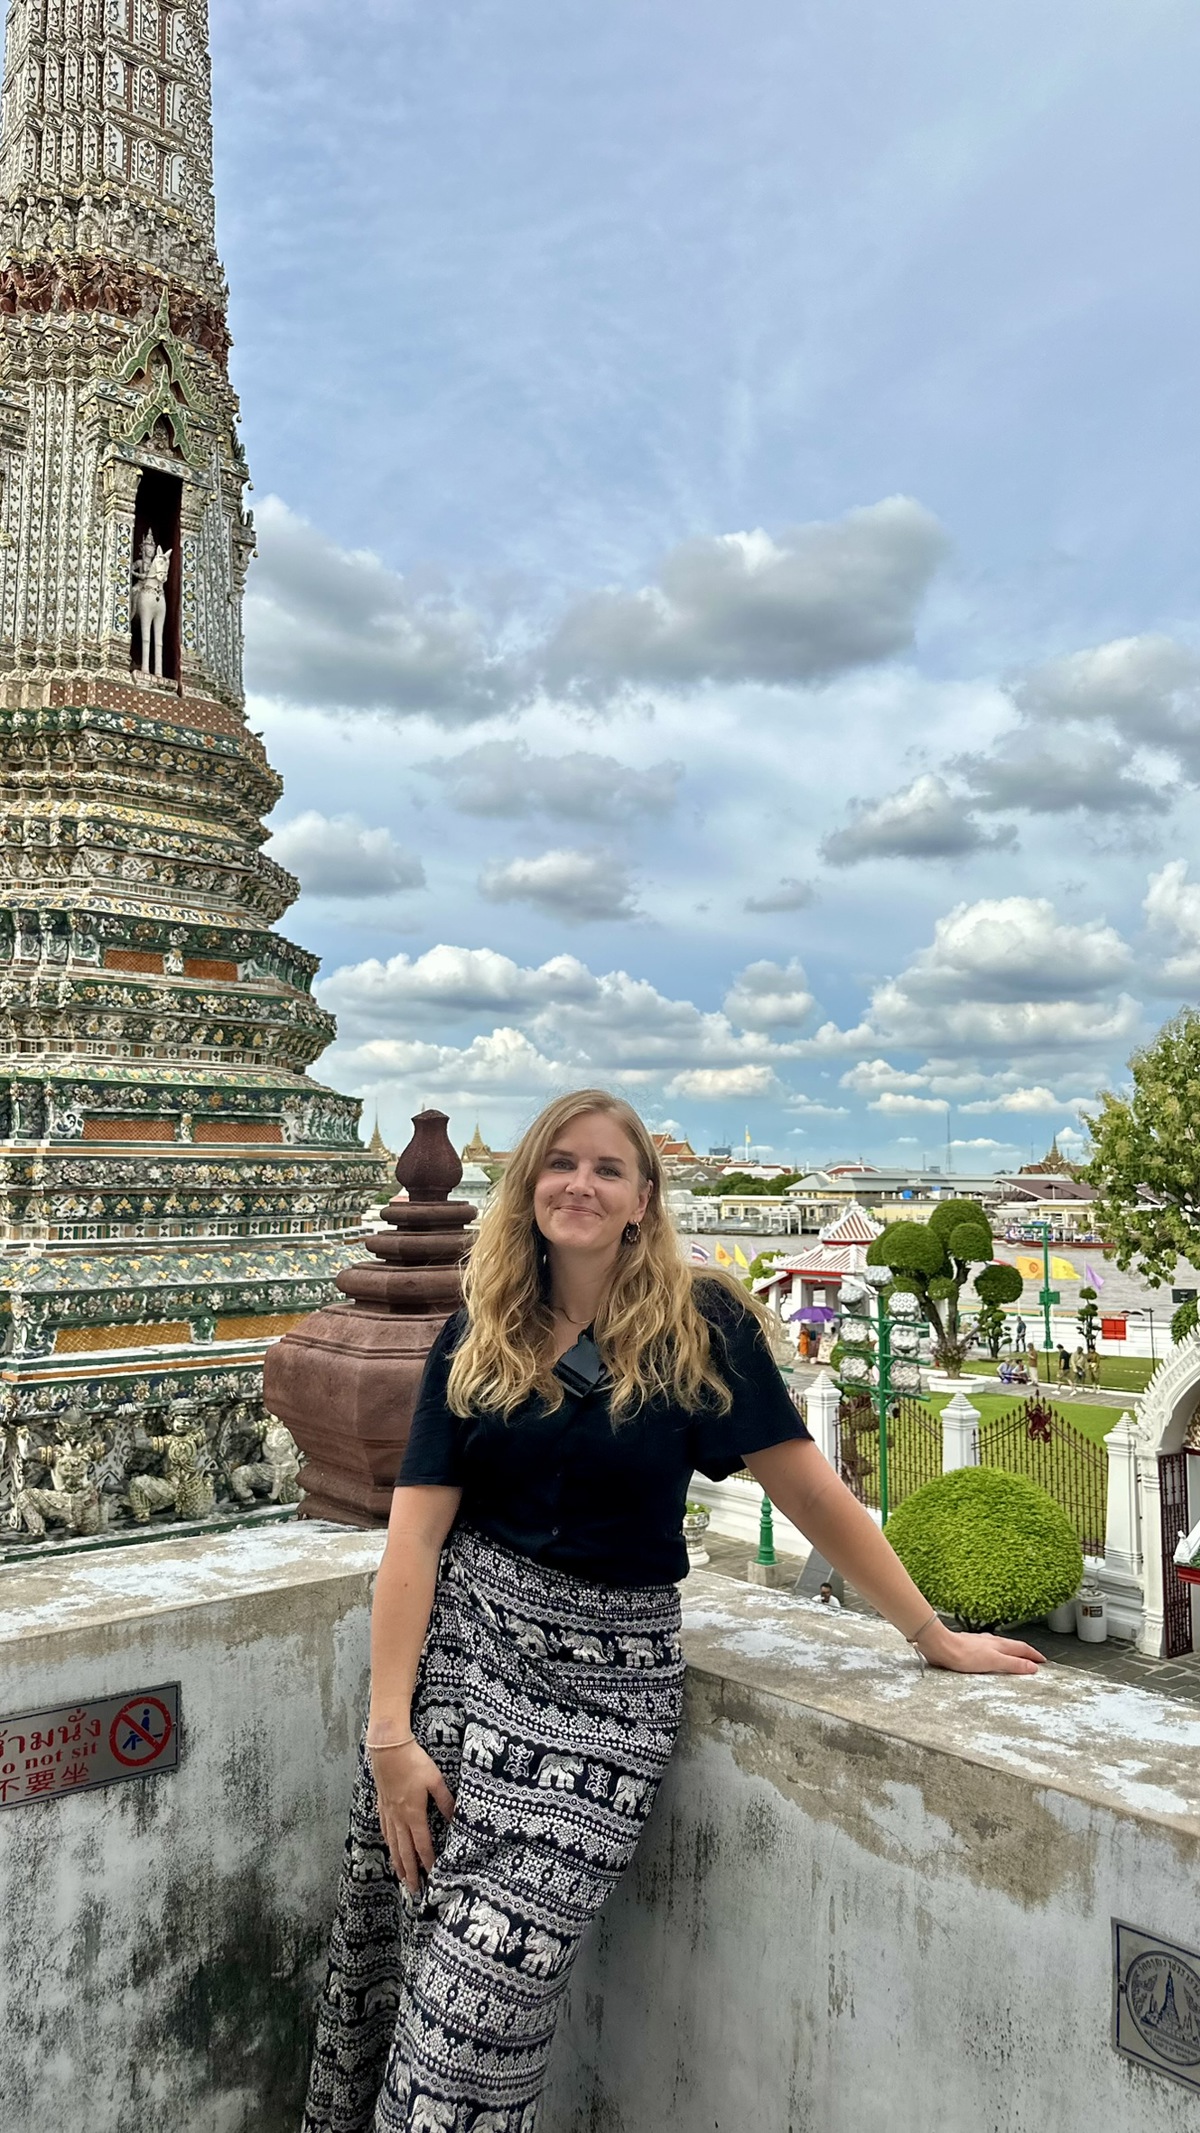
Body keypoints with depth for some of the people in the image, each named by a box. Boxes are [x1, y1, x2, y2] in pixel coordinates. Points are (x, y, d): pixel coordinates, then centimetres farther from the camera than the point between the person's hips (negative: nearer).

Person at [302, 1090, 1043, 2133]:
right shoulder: (474, 1339, 2)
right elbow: (416, 1533, -3)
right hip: (460, 1647, 3)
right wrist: (389, 1729, -9)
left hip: (608, 1677, -2)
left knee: (490, 1978, -7)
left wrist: (933, 1635, 1)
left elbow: (811, 1490, -3)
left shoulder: (699, 1324, -7)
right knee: (385, 1943, 8)